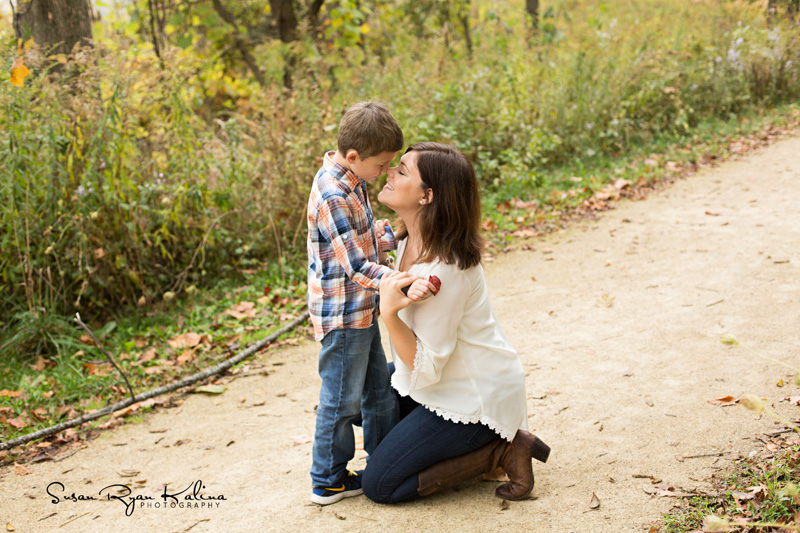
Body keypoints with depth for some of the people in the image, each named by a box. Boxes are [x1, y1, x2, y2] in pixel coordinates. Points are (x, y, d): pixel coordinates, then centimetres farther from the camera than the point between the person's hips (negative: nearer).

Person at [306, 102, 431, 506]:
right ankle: (328, 481, 19)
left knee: (379, 391, 19)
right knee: (341, 398, 4)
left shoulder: (350, 182, 6)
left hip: (362, 311, 10)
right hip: (342, 315, -10)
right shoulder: (333, 196, -25)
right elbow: (357, 267, -29)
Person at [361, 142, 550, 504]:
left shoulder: (444, 269, -31)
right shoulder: (411, 240, -4)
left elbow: (424, 369, -26)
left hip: (476, 398, -9)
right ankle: (474, 444, 14)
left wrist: (389, 313, -37)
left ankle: (501, 451, -1)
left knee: (378, 485, -5)